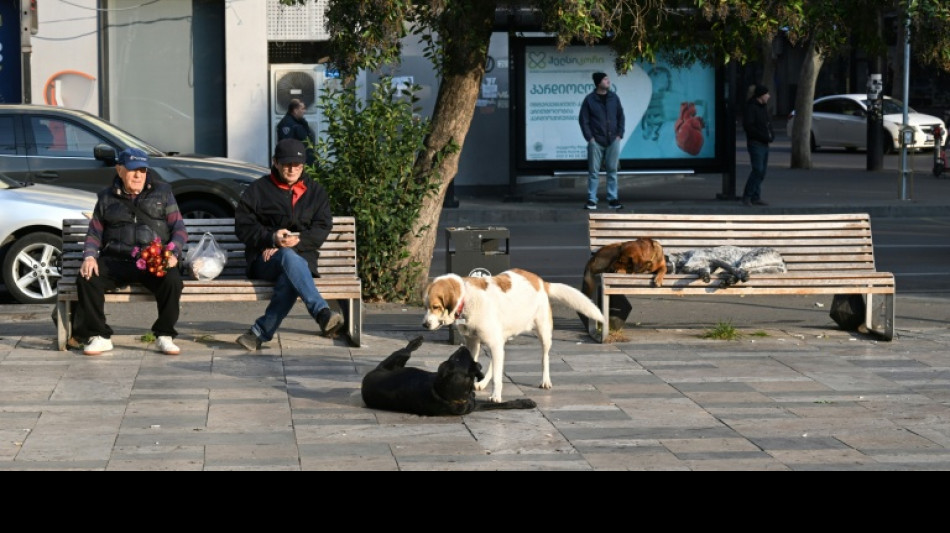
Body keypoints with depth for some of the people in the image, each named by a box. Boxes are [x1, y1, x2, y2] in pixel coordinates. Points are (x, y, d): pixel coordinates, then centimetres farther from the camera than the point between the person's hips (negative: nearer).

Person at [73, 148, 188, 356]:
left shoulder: (161, 192, 14)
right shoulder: (108, 198, 17)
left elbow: (179, 228, 10)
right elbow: (94, 233, 17)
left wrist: (173, 253, -10)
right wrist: (89, 256, -4)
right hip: (117, 261, 2)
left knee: (172, 280, -34)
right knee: (86, 279, -26)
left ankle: (165, 336, -15)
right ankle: (99, 336, -13)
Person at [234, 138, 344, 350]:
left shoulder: (316, 192, 19)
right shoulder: (258, 190, 12)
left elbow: (322, 229, 7)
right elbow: (242, 227, 4)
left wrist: (298, 240, -13)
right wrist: (271, 238, -14)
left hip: (303, 256, 2)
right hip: (264, 259, -2)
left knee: (290, 278, -38)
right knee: (289, 258, -40)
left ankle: (261, 332, -36)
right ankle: (322, 313, -53)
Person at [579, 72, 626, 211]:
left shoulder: (614, 98, 8)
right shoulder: (589, 99, -2)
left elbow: (621, 117, 12)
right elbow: (583, 120, -1)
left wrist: (619, 134, 2)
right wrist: (589, 138, -8)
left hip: (613, 141, 3)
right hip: (596, 141, -3)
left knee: (612, 170, 5)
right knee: (593, 171, 0)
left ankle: (613, 199, 10)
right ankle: (591, 200, 4)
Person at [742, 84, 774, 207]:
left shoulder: (764, 106, 16)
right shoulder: (751, 107, -12)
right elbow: (748, 126, -19)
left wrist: (771, 135, 6)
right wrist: (764, 136, -19)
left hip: (764, 144, 9)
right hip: (755, 143, -9)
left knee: (762, 171, 8)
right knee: (758, 170, -15)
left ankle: (756, 198, 12)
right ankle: (746, 197, -11)